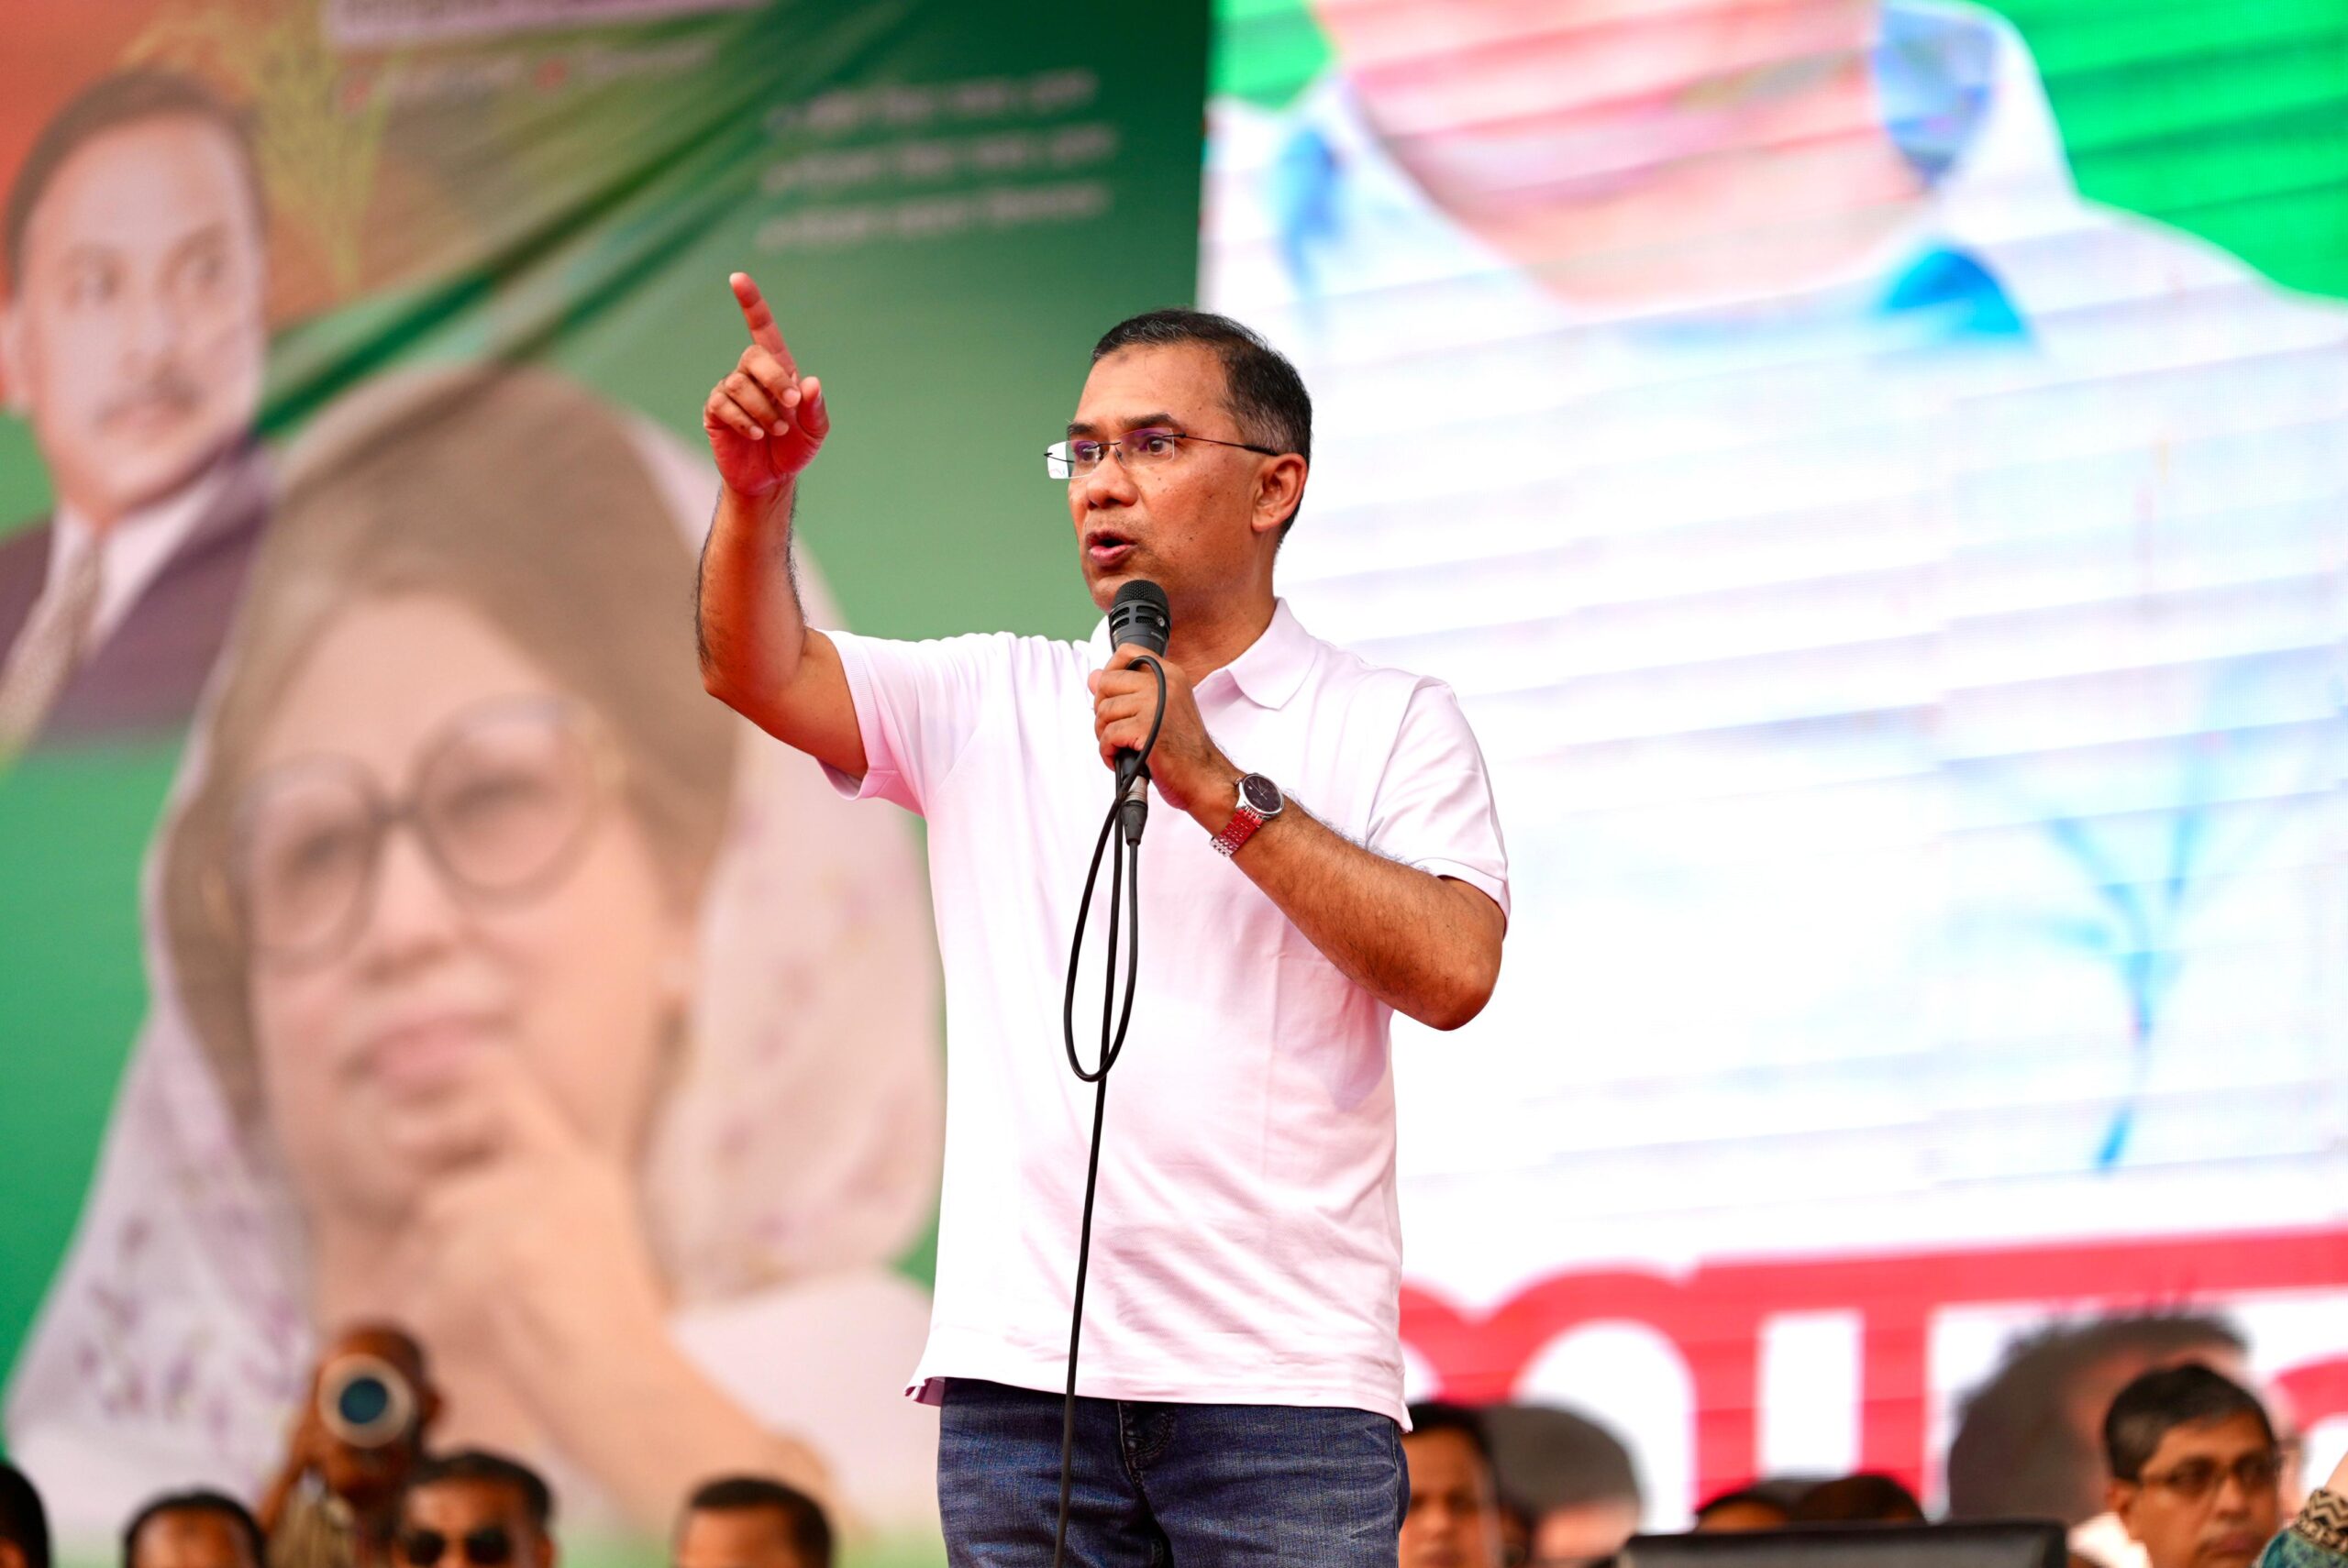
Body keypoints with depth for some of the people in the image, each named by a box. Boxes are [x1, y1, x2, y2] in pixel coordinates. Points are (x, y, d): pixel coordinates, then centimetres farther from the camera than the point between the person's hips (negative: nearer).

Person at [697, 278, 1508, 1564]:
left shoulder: (1394, 724, 7)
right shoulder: (989, 704, 16)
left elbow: (1455, 972, -8)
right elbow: (758, 672, 2)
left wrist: (1225, 791, -11)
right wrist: (759, 491, -16)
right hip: (1020, 1367, 3)